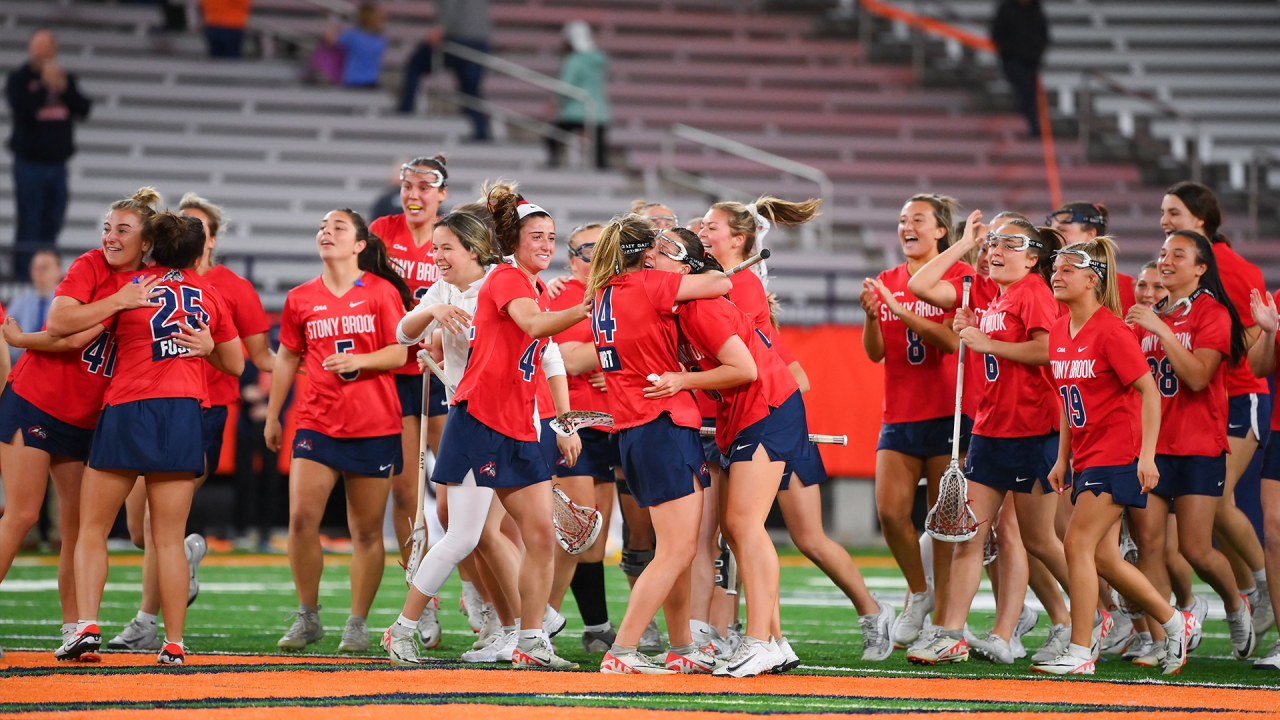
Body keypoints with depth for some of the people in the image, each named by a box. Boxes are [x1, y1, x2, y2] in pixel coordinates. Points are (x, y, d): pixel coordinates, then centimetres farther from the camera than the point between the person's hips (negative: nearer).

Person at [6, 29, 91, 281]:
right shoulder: (19, 79, -2)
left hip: (57, 163, 4)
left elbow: (83, 110, 2)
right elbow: (22, 110, -17)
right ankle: (23, 277, -2)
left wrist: (65, 89, -12)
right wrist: (45, 85, -18)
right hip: (30, 163, -4)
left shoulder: (65, 79, 11)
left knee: (52, 225, 8)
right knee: (29, 225, -6)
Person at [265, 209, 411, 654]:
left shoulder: (382, 292, 1)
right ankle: (308, 617, 4)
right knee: (301, 519, -11)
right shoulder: (301, 299, 8)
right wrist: (272, 416, 17)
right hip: (316, 423, 2)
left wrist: (360, 359, -20)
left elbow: (399, 353, -2)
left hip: (374, 427, -2)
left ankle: (358, 624, 13)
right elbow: (286, 359, 17)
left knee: (366, 530, 2)